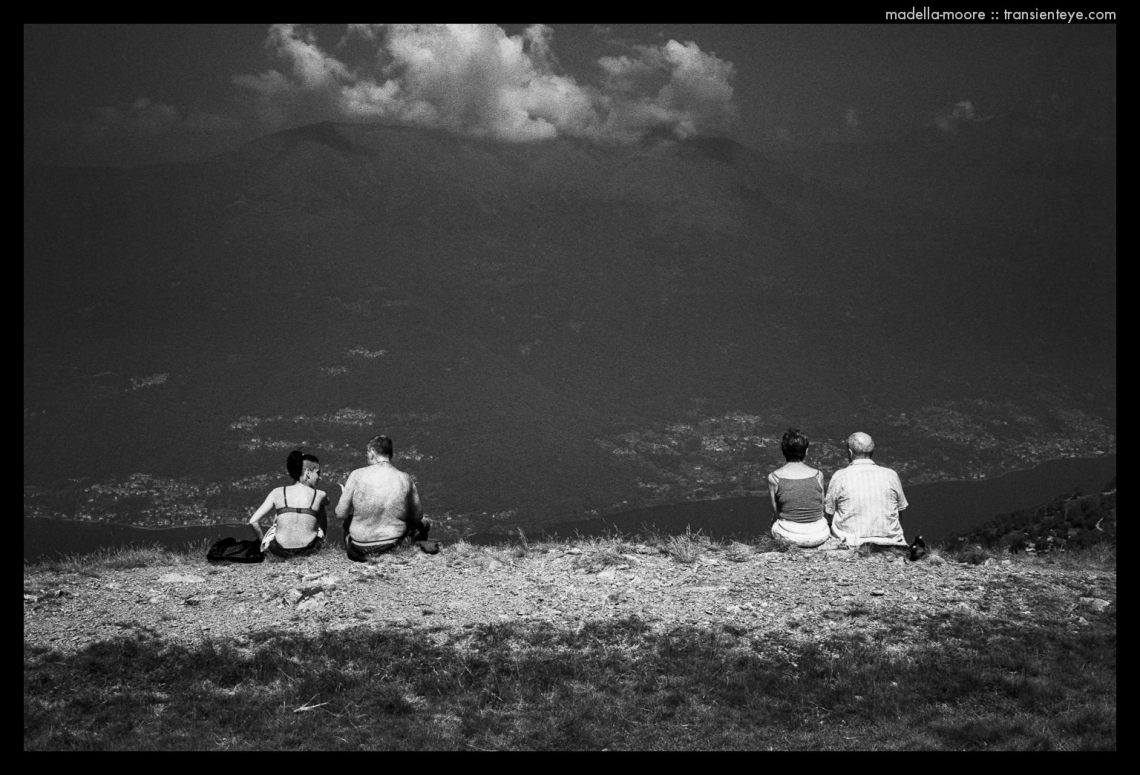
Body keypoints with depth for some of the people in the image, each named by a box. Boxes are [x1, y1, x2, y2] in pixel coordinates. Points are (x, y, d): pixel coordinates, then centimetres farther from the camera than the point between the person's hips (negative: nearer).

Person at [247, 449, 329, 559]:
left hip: (280, 551, 1)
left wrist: (263, 541, 12)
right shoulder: (320, 495, -4)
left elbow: (253, 521, -2)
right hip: (309, 550, -1)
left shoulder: (278, 493, -2)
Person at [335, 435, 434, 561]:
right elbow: (417, 516, 1)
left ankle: (350, 548, 19)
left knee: (348, 520, 33)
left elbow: (341, 514, -9)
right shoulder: (406, 479, -9)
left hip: (361, 544, -1)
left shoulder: (357, 475, -14)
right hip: (393, 542, 1)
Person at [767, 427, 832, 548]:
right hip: (818, 536, 1)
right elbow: (821, 508, 5)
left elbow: (775, 512, -1)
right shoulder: (818, 475, -6)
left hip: (788, 537, -1)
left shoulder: (774, 478, -10)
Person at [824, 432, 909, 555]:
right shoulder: (890, 475, -1)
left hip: (852, 540, -3)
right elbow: (901, 507, 10)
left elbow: (829, 510, 1)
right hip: (889, 538, 3)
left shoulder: (840, 477, -8)